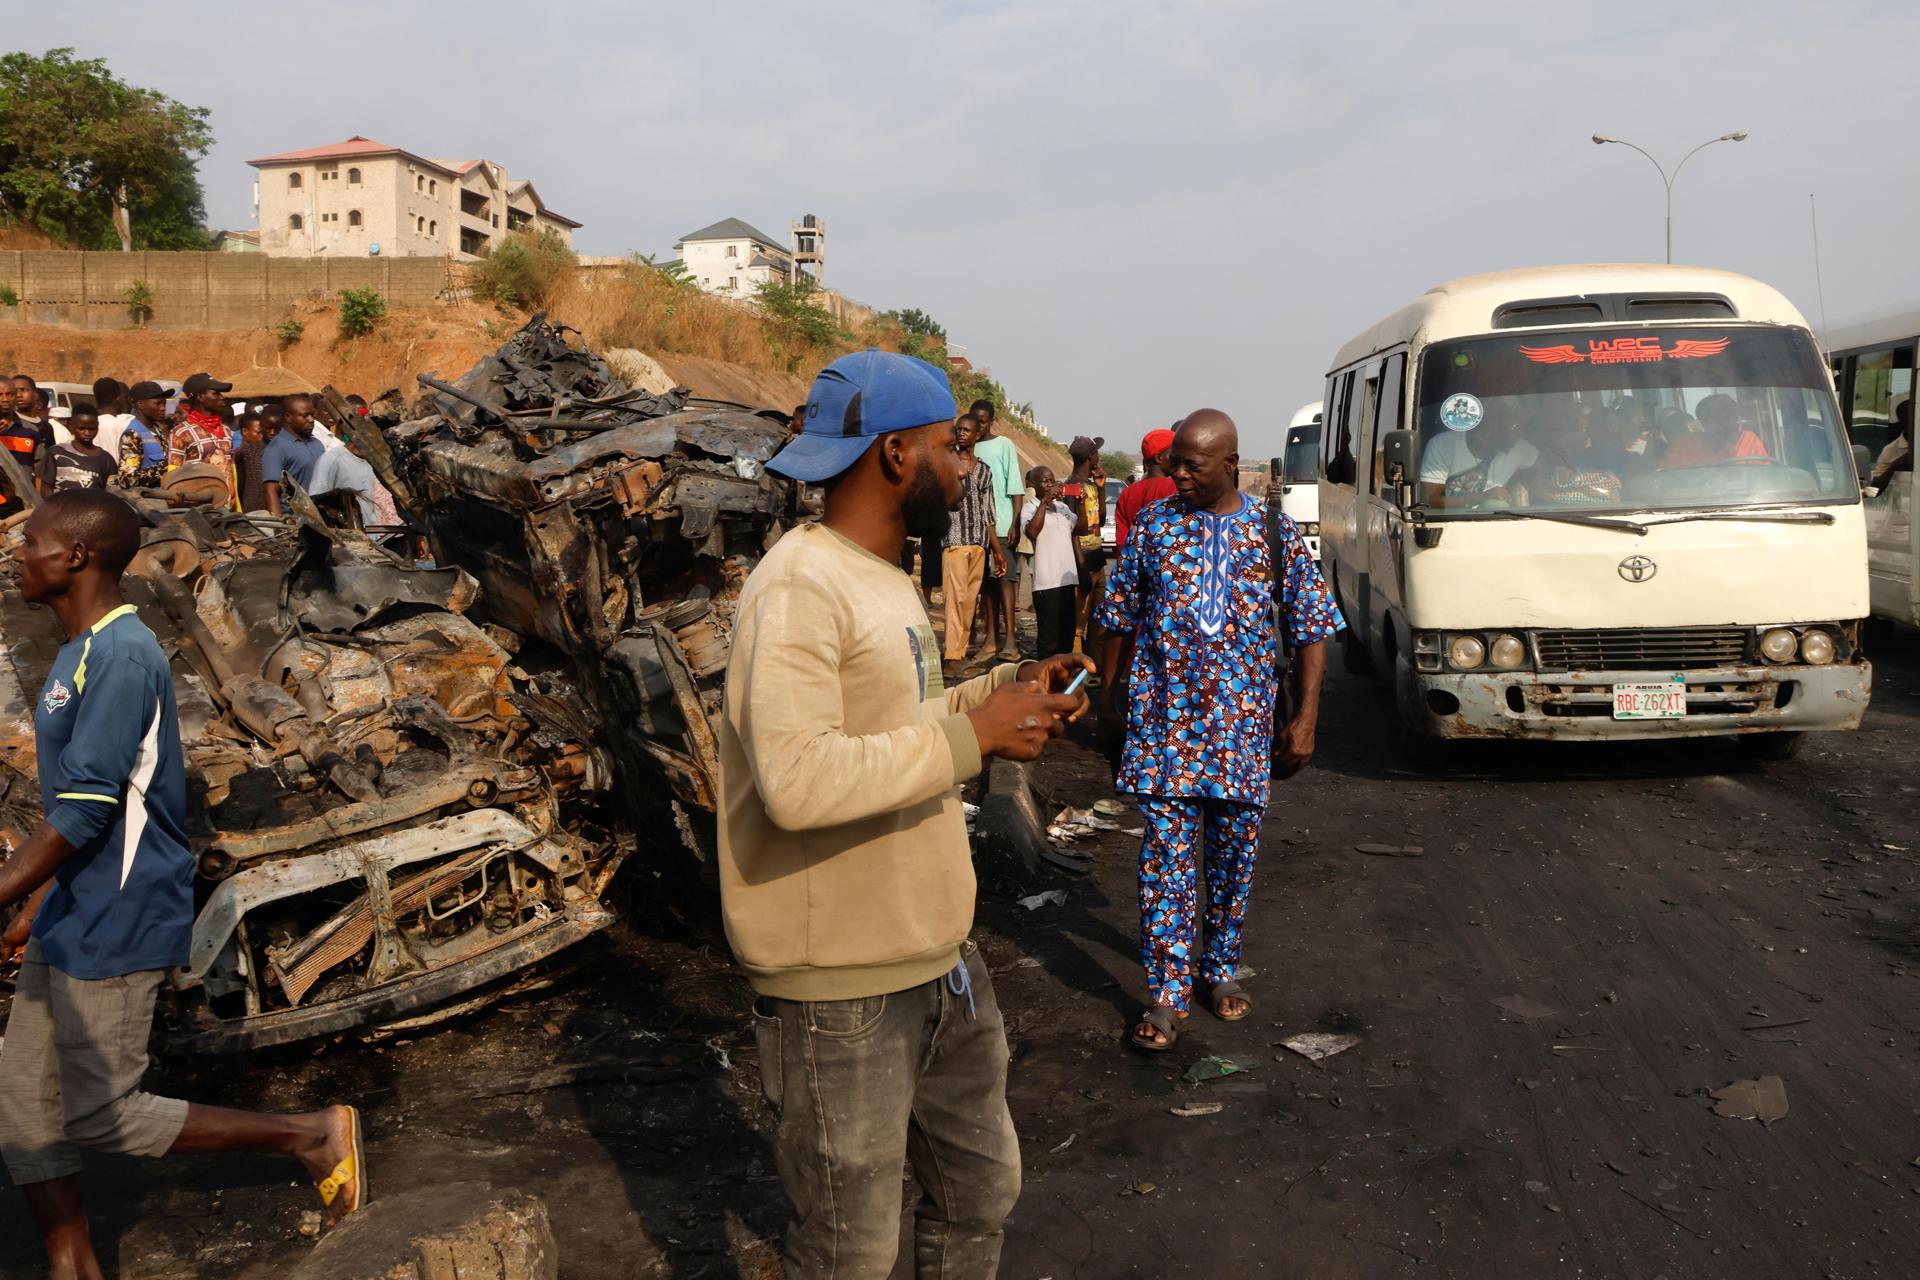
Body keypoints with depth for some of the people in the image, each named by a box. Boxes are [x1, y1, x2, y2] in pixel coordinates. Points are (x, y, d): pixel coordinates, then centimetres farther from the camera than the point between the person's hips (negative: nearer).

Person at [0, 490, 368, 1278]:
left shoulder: (121, 655, -20)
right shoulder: (82, 652, 11)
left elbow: (83, 813, -24)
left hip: (114, 925, -9)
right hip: (71, 919, 9)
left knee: (98, 1116, 0)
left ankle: (308, 1135, 8)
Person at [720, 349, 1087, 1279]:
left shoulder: (882, 577, 11)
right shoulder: (800, 588, -21)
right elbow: (797, 781, -32)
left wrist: (1007, 689, 5)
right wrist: (974, 736, -24)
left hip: (942, 959, 9)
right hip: (843, 993, -9)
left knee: (982, 1191, 25)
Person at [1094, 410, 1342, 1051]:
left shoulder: (1273, 532, -1)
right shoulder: (1154, 524, 0)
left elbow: (1312, 627, 2)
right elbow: (1119, 615, 9)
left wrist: (1306, 716, -3)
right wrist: (1107, 691, 10)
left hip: (1244, 726, 1)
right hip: (1163, 721, 0)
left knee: (1233, 859, 12)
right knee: (1165, 858, -2)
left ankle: (1222, 968, 31)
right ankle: (1167, 992, 7)